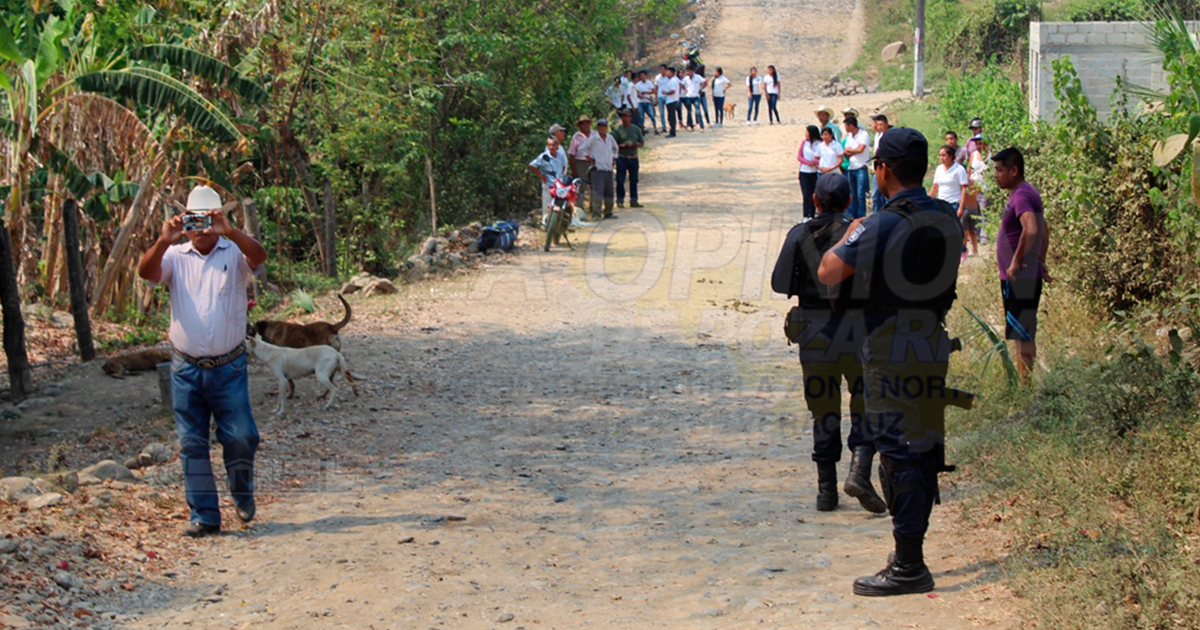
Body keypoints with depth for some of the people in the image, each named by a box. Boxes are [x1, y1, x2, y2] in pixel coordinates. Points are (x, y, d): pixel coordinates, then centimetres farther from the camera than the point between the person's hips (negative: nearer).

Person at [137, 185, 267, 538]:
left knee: (240, 436, -4)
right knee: (192, 443, 3)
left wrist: (229, 231, -37)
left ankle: (243, 495, 24)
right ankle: (204, 517, 11)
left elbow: (259, 256, -20)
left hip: (228, 367, -1)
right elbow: (146, 272, -13)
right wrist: (164, 241, -31)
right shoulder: (175, 257, 5)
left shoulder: (234, 253, 1)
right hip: (186, 368, 2)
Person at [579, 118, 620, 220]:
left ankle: (608, 213, 21)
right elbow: (581, 148, -6)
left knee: (609, 193, 10)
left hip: (608, 169, 6)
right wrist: (590, 158, -6)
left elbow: (615, 148, 32)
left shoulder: (610, 138, 12)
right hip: (598, 169, -6)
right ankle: (596, 214, -16)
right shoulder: (593, 139, -5)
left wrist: (614, 158, 21)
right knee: (598, 192, -14)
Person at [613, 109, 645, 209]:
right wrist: (622, 146, -19)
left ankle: (633, 200, 14)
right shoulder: (617, 130, -2)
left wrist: (637, 145, -8)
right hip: (622, 158, -4)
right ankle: (620, 200, 2)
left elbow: (642, 142, 13)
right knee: (620, 180, -5)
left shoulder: (636, 129, 9)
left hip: (633, 157, 4)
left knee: (634, 180, 7)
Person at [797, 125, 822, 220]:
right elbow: (799, 156, 3)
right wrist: (807, 162, -14)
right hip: (804, 172, 2)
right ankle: (806, 216, -3)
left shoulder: (820, 144, -8)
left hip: (815, 173, -2)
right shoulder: (804, 143, 3)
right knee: (806, 195, -4)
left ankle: (812, 215, 13)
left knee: (814, 195, 6)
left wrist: (815, 162, -26)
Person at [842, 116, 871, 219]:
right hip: (851, 168, 7)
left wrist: (850, 150, 0)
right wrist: (855, 151, -10)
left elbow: (860, 149, -18)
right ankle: (851, 215, 16)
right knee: (852, 194, 11)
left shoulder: (863, 135, -8)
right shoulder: (849, 136, 15)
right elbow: (846, 152, 10)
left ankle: (861, 216, -5)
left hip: (861, 168, -7)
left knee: (860, 194, -8)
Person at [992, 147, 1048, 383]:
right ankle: (1028, 382, 24)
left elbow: (1031, 230, -35)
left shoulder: (1021, 196, -18)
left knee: (1022, 337, -5)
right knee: (1026, 335, 17)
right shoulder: (1028, 193, 14)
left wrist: (1017, 262, -26)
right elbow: (1044, 232, 24)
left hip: (1019, 278, -10)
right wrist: (1041, 263, 25)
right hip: (1029, 276, 10)